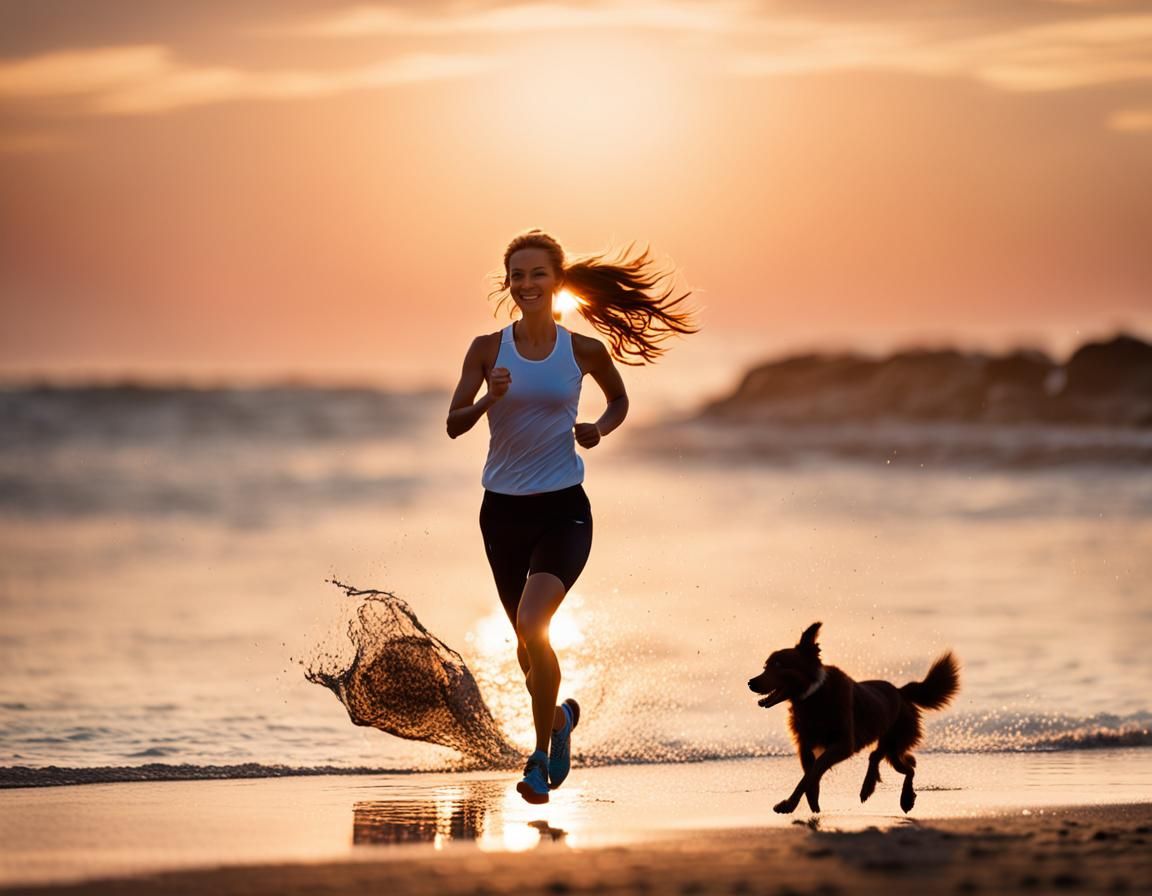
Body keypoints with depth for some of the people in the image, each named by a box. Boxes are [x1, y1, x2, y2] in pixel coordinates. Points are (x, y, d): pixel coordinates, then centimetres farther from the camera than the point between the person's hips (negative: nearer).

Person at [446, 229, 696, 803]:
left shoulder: (584, 351, -2)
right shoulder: (488, 349, -2)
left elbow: (620, 399, 16)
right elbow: (454, 424, -5)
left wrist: (599, 428, -4)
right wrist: (489, 399, -24)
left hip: (563, 508, -3)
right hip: (504, 508, 3)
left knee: (532, 625, -23)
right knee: (527, 641, 15)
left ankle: (541, 756, -8)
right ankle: (560, 717, 46)